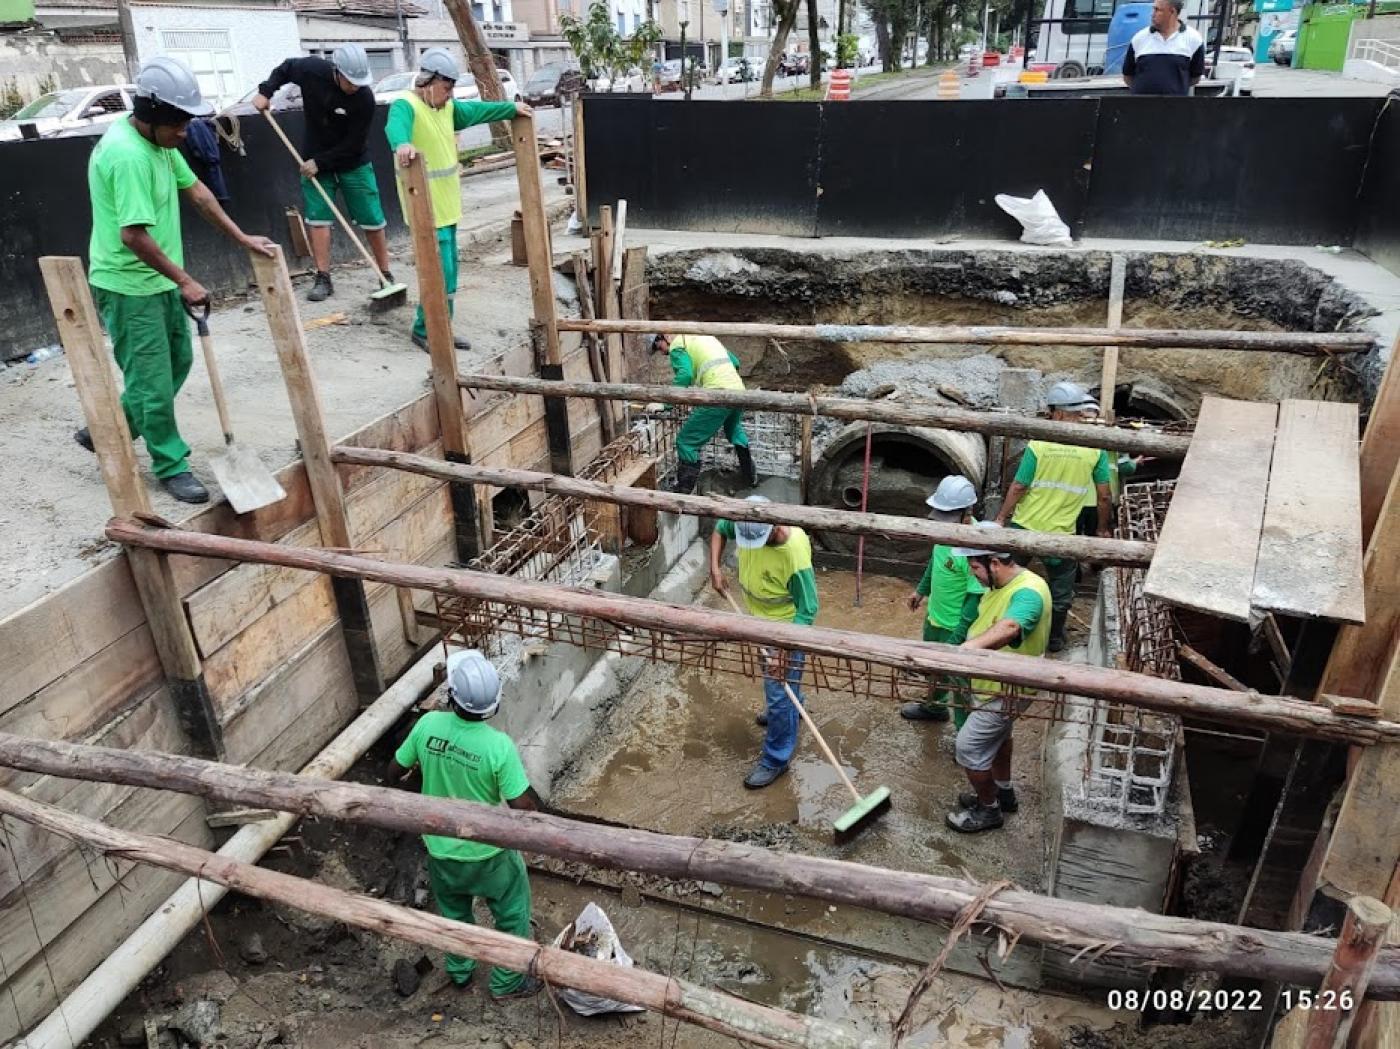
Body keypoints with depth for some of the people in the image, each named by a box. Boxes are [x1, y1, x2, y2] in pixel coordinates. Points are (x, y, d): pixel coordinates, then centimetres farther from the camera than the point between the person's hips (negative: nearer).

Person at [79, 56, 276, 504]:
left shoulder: (159, 140, 4)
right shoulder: (128, 155, -26)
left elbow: (195, 191, 14)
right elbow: (133, 235, -29)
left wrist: (242, 238, 11)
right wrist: (185, 280, -21)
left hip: (158, 280, 10)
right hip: (128, 286, -10)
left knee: (177, 362, 20)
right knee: (153, 381, -1)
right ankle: (171, 466, 13)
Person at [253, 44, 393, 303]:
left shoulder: (364, 99, -24)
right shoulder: (311, 70, -17)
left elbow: (353, 144, -20)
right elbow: (285, 68, 7)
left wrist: (320, 162, -20)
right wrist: (265, 91, -5)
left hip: (353, 163, -2)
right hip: (315, 159, 2)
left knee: (372, 220, -2)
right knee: (317, 217, -3)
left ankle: (386, 276, 10)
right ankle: (323, 279, 0)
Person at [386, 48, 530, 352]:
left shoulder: (447, 107, 11)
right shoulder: (406, 105, -16)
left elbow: (477, 110, 27)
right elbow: (395, 125, -38)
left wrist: (512, 108, 36)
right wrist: (402, 144, -60)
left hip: (447, 205, 9)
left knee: (449, 271, 13)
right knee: (441, 272, -9)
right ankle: (424, 331, 5)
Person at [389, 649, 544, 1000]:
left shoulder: (428, 724, -20)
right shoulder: (499, 745, -31)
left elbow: (394, 772, -4)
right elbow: (523, 809, -25)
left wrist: (422, 765, 17)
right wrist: (533, 798, -3)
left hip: (439, 849, 4)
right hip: (487, 853, -4)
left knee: (454, 913, 31)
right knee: (513, 915, 24)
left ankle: (459, 972, 52)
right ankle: (508, 982, 40)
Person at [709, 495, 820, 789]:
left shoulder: (795, 554, -37)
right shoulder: (748, 523, -21)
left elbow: (808, 609, -28)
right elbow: (720, 527, 3)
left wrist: (785, 649, -31)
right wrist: (715, 567, -9)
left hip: (785, 625, -7)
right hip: (759, 618, 7)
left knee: (779, 692, 1)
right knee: (773, 677, 30)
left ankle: (776, 759, 18)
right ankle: (791, 708, 58)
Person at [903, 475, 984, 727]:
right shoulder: (947, 527, -8)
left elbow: (976, 600, -28)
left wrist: (956, 640, -26)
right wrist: (921, 589, 22)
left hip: (956, 627, -9)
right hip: (934, 616, 9)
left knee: (959, 684, 7)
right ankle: (934, 707, 56)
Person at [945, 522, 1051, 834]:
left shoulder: (1028, 592, -34)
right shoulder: (1000, 584, -3)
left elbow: (1007, 629, -54)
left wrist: (966, 649, -69)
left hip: (1005, 691, -9)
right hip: (993, 683, 10)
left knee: (968, 747, 1)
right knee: (998, 736, 27)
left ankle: (988, 810, 22)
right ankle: (1002, 793, 49)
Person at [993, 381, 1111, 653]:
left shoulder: (1038, 444, -13)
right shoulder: (1095, 448, -10)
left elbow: (1018, 488, -10)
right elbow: (1104, 497, -5)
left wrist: (1001, 518, 2)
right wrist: (1103, 529, 10)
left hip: (1024, 527, 0)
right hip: (1061, 532, 1)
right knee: (1061, 591, 21)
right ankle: (1054, 638, 35)